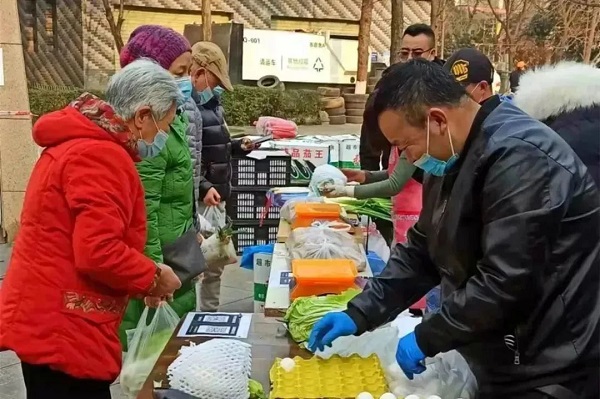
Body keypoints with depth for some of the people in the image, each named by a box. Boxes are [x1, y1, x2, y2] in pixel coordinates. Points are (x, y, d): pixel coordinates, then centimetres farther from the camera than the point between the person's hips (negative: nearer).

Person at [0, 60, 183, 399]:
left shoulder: (81, 141, 14)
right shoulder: (101, 156, -20)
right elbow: (99, 253, -27)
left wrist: (144, 277, 11)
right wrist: (153, 277, -10)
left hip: (51, 319, 10)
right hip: (60, 328, -10)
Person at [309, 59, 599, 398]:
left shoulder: (519, 158, -24)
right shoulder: (452, 160, 7)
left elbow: (505, 282, -28)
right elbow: (421, 253, 10)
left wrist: (426, 338, -18)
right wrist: (359, 314, 3)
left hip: (550, 371, -8)